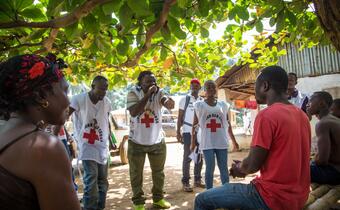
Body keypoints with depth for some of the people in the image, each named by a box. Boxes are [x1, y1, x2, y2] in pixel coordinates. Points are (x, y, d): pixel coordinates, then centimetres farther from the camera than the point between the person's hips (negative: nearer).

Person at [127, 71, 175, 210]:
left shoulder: (159, 92, -9)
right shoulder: (133, 93, -11)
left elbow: (165, 100, -31)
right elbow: (134, 112, -26)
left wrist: (168, 102, -56)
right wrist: (147, 95, -31)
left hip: (157, 141, 2)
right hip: (137, 142, -2)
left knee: (158, 172, 17)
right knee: (136, 174, 9)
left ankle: (158, 198, 37)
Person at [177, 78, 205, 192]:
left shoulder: (202, 101, 10)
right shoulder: (185, 99, 0)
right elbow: (180, 117, -1)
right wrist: (178, 132, -8)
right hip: (188, 131, -4)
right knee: (187, 157, -2)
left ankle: (197, 180, 19)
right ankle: (185, 182, 3)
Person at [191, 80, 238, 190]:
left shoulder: (223, 105, 8)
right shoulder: (199, 105, 1)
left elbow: (228, 124, 14)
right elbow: (195, 125, 3)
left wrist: (233, 140, 15)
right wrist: (193, 141, 0)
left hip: (221, 142, 3)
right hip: (207, 143, -2)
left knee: (223, 168, 9)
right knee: (210, 168, 1)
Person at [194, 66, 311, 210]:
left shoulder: (267, 115, -19)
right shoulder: (302, 115, 6)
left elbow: (252, 165, -18)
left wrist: (239, 168, 5)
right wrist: (243, 166, 13)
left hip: (274, 198, -8)